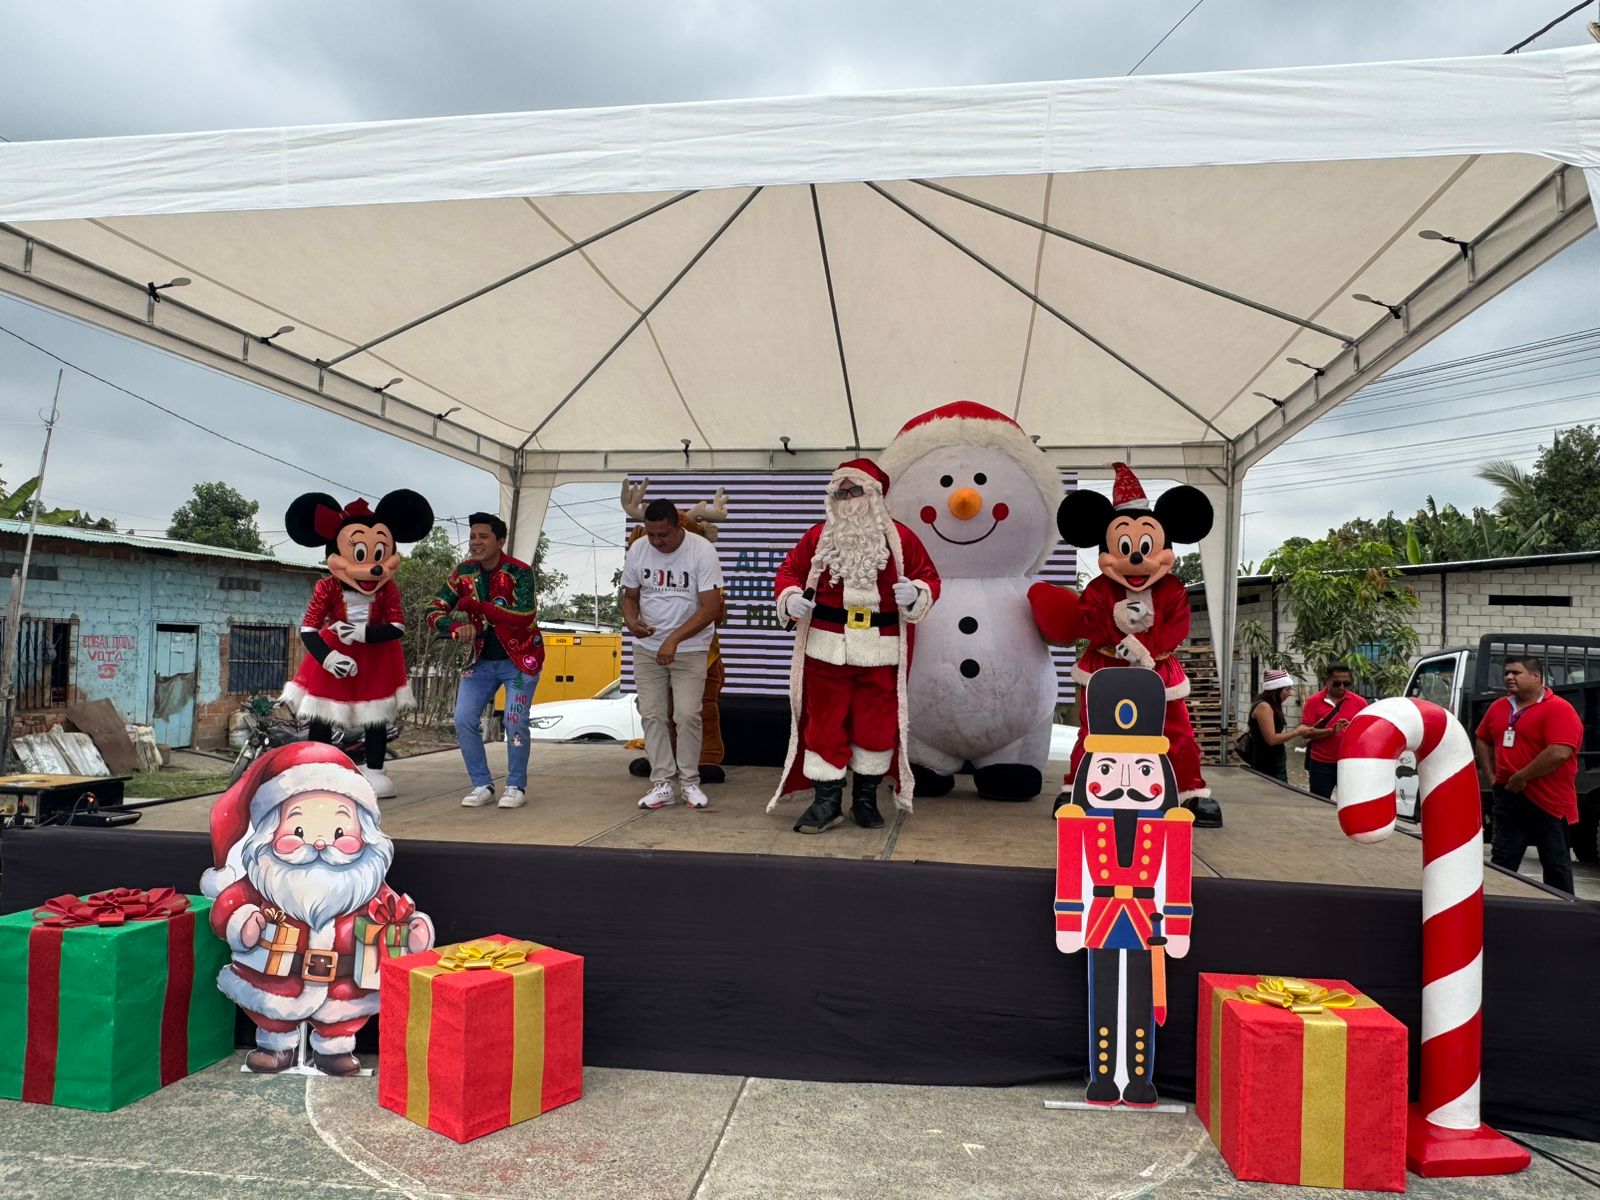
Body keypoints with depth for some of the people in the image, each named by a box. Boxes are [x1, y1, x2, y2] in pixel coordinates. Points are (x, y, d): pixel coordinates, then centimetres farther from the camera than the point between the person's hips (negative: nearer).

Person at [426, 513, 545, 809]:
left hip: (519, 659, -5)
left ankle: (516, 787, 6)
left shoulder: (519, 572, -15)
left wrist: (479, 606, -34)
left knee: (515, 722, -12)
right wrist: (455, 626, -26)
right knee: (464, 721, -2)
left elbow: (526, 615, -28)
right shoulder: (463, 573, -1)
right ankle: (482, 786, 12)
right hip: (481, 660, 5)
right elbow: (434, 612, -3)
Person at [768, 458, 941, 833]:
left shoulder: (899, 537, 2)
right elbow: (789, 572, 8)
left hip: (880, 650, 0)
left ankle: (866, 798, 25)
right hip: (827, 646, 1)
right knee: (824, 722, 3)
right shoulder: (818, 536, 5)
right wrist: (790, 598, -12)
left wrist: (915, 593, -18)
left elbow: (929, 578, 4)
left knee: (877, 725, 8)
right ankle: (826, 801, 13)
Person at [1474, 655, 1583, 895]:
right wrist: (1490, 776, 11)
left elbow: (1559, 753, -25)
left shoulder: (1558, 709, -13)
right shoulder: (1498, 707, 10)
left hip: (1547, 800, -6)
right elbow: (1482, 741, 22)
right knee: (1502, 861, 10)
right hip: (1508, 797, 6)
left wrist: (1521, 778, -19)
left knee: (1555, 864, 6)